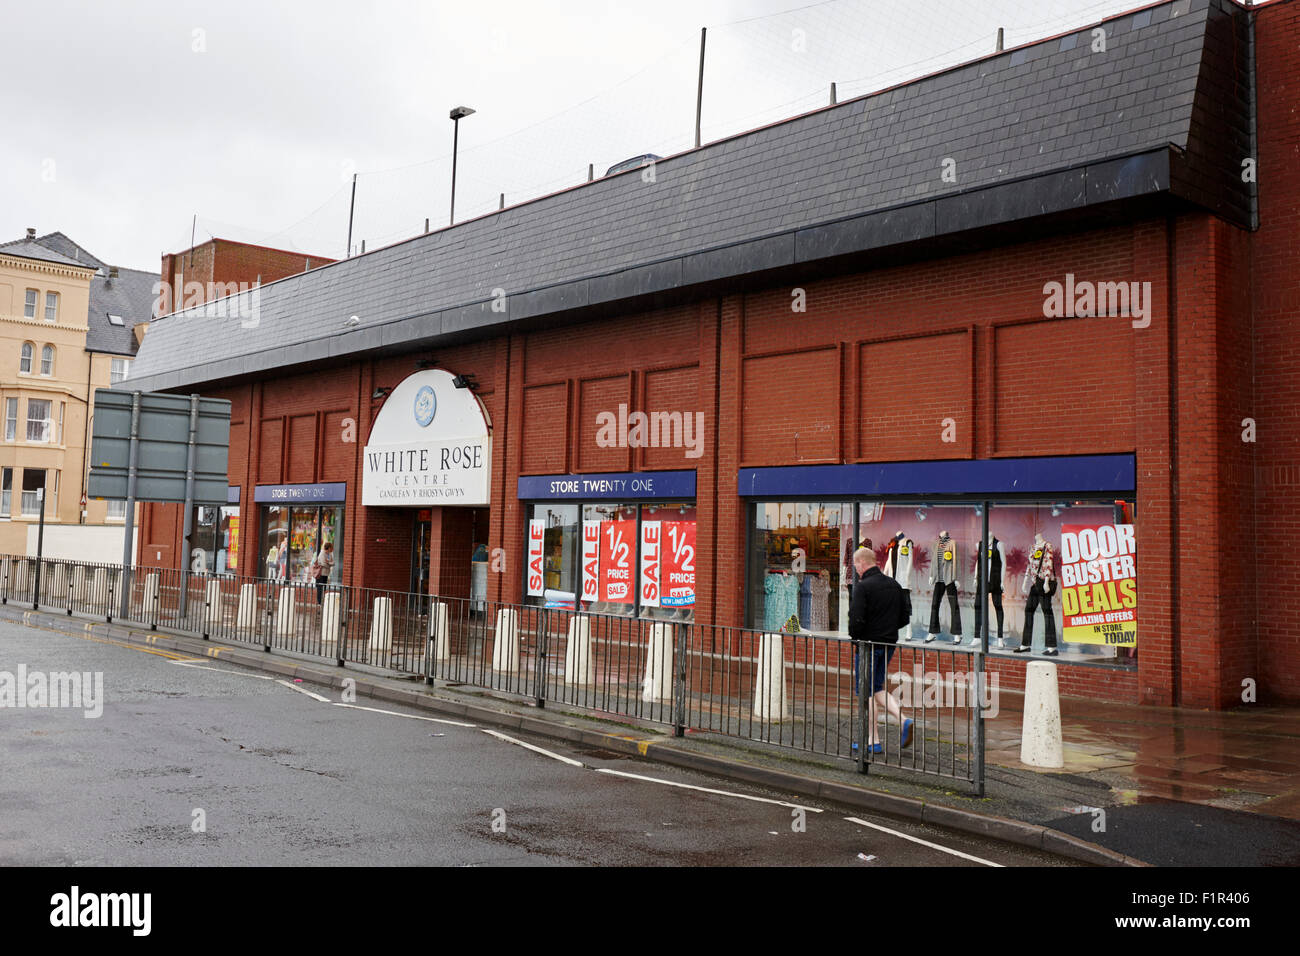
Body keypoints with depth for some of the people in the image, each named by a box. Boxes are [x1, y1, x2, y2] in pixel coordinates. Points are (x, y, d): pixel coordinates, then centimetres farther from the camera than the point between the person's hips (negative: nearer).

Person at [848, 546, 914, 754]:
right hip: (889, 643, 7)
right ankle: (903, 720, -1)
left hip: (868, 644, -7)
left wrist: (854, 636, -3)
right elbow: (906, 615, 11)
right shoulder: (893, 584, 8)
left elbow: (856, 619, -22)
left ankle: (873, 741, 5)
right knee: (877, 689, 18)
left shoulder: (862, 587, -15)